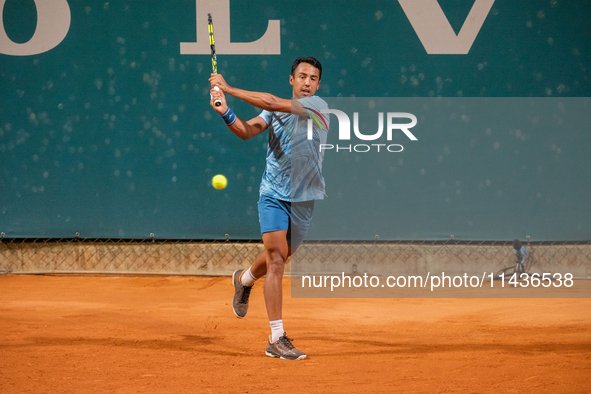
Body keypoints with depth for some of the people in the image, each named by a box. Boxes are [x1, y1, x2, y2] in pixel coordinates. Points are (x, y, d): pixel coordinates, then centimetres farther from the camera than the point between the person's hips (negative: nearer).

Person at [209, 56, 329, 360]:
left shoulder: (317, 106, -10)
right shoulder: (276, 110, 5)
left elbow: (272, 103, -19)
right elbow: (247, 131, -3)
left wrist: (228, 89, -15)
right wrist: (225, 111, -21)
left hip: (303, 198, 0)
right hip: (273, 194, 0)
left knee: (279, 256, 16)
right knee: (276, 258, -13)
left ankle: (245, 279, 52)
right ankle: (277, 339, -15)